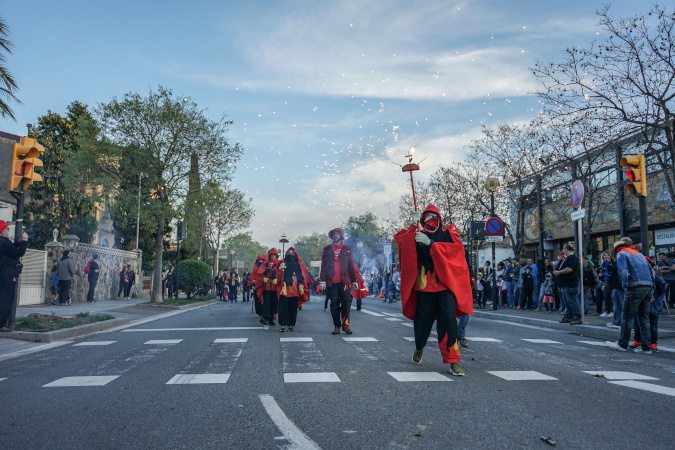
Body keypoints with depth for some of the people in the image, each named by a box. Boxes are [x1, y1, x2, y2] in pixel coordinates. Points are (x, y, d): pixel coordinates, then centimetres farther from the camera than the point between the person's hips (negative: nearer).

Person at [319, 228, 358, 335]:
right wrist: (323, 280, 2)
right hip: (331, 282, 1)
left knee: (346, 301, -10)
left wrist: (354, 281, 10)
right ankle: (337, 326, 9)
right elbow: (323, 265, 10)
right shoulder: (327, 249, 14)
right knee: (334, 304, 2)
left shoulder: (347, 249, 13)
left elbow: (351, 266, 14)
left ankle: (345, 323, 1)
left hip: (344, 281, 0)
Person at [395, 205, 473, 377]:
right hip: (425, 287, 2)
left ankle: (453, 361, -6)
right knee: (422, 322, 8)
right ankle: (419, 348, 38)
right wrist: (412, 228, -21)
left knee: (448, 321, -14)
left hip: (446, 286, -1)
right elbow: (400, 240, -4)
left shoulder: (449, 233, 9)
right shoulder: (418, 235, 12)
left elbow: (456, 248, -11)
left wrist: (430, 243, -21)